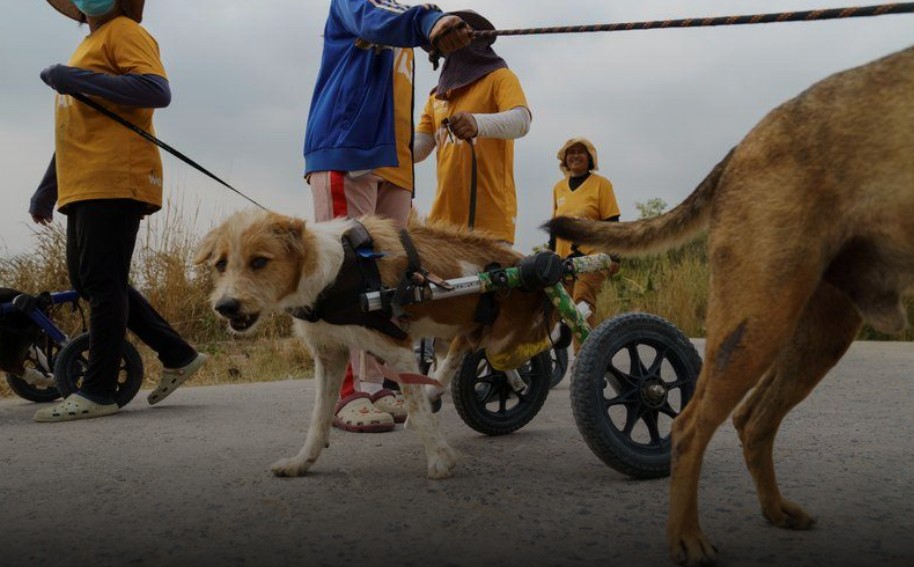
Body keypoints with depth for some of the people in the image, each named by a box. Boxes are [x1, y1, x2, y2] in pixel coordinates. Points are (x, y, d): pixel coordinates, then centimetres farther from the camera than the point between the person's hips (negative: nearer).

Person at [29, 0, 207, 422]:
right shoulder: (89, 44, 27)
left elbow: (157, 90, -19)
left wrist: (76, 80, -19)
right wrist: (48, 188, 28)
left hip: (114, 182, -10)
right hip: (83, 188, 10)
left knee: (103, 283, -9)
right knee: (86, 281, 9)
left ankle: (97, 392, -4)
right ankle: (178, 355, 14)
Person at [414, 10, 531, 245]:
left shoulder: (499, 77, 5)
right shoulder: (437, 96, 22)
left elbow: (521, 120, -15)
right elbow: (418, 147, 12)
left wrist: (478, 122, -35)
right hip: (444, 214, 5)